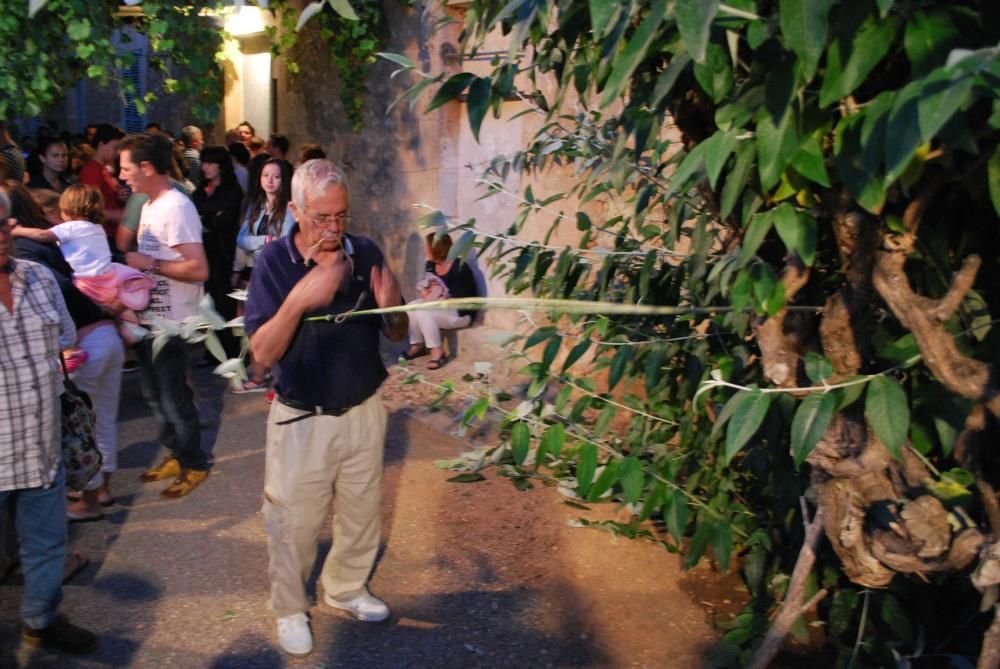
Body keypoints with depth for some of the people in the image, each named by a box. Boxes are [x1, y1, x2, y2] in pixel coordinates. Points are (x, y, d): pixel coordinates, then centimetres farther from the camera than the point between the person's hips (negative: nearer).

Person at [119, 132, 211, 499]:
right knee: (156, 395, 20)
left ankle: (194, 464, 20)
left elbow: (198, 269, -27)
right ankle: (177, 455, 35)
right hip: (148, 317, 10)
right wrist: (133, 261, 2)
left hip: (169, 323, -10)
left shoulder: (176, 208, -20)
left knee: (174, 398, 3)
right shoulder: (149, 205, 11)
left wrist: (149, 263, -23)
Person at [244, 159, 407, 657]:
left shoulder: (366, 253, -8)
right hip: (302, 420, -3)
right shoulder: (274, 261, -15)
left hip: (363, 411, 3)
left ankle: (346, 589, 45)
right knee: (294, 522, 12)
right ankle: (289, 608, 36)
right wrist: (299, 299, -37)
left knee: (360, 514, 20)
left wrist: (392, 307, -24)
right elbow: (262, 353, -21)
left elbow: (396, 335, 0)